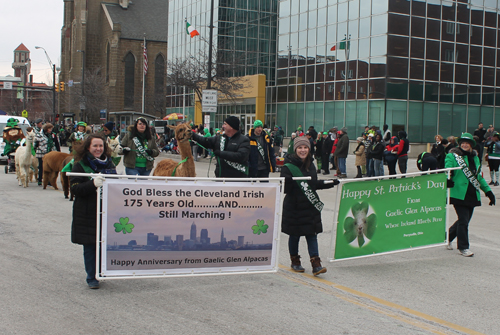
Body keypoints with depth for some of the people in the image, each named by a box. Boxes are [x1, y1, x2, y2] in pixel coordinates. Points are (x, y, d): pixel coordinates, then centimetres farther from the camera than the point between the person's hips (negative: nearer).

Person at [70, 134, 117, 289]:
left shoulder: (109, 164, 13)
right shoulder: (80, 166, -2)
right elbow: (75, 189, -12)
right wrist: (93, 184, -26)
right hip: (88, 213, -4)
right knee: (90, 246, 1)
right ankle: (92, 277, 12)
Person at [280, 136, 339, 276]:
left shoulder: (311, 165, 9)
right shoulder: (288, 166, -10)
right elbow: (285, 188, -15)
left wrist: (330, 183, 16)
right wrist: (287, 181, -36)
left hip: (311, 206, 4)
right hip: (294, 206, -4)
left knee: (312, 234, 1)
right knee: (294, 235, 8)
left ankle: (316, 264, -1)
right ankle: (295, 261, 25)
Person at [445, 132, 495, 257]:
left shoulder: (475, 158, 16)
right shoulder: (452, 156, -3)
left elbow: (479, 176, 23)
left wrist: (488, 191, 19)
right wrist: (448, 180, -35)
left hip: (472, 195, 6)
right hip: (459, 194, -6)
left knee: (464, 220, 11)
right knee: (463, 220, -9)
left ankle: (448, 237, 33)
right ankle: (463, 247, 4)